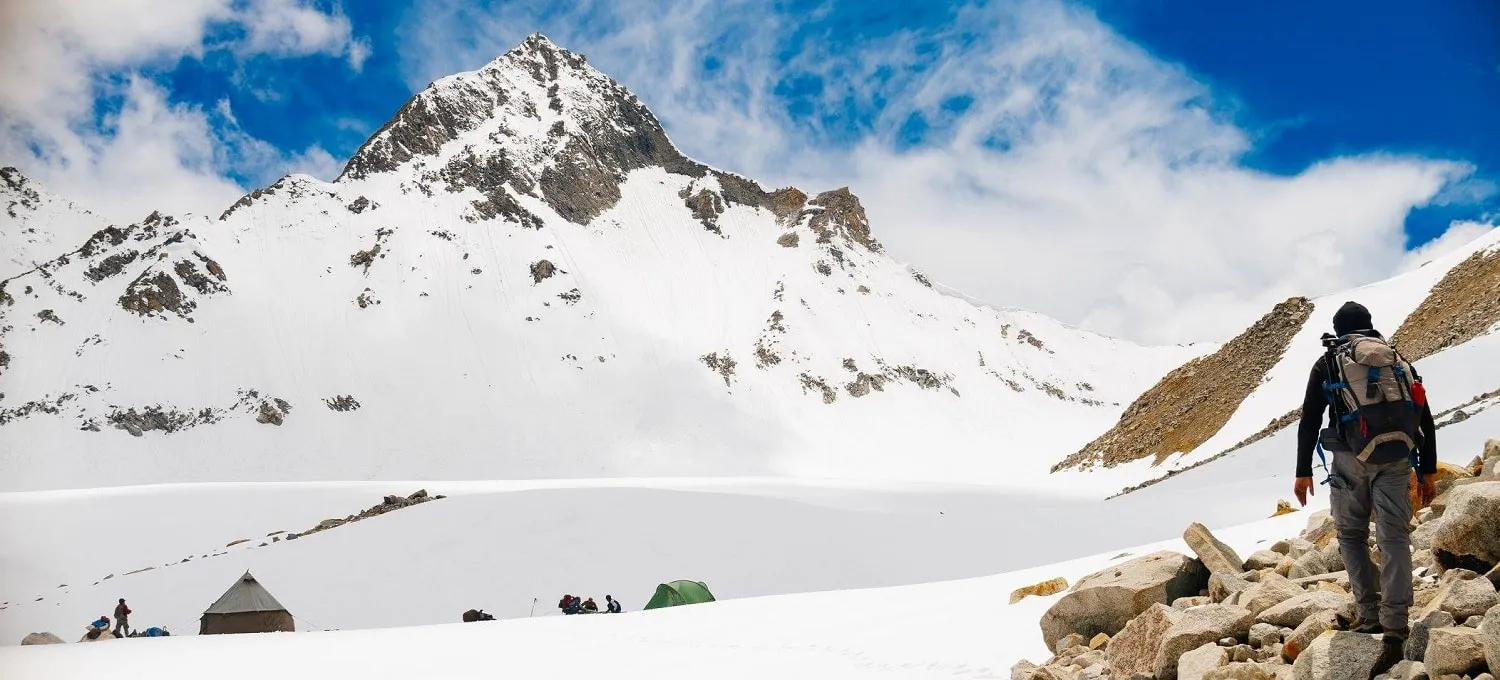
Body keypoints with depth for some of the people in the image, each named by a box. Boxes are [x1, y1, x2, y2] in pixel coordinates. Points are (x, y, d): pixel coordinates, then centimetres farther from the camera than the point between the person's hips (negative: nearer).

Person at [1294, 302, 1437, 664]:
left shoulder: (1328, 364, 10)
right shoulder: (1399, 360, 17)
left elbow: (1310, 421, 4)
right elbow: (1425, 419, 13)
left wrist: (1303, 472, 7)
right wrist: (1428, 472, 16)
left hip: (1352, 459, -2)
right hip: (1396, 459, 2)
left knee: (1352, 535, 13)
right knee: (1394, 537, 2)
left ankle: (1369, 615, 6)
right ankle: (1395, 621, -9)